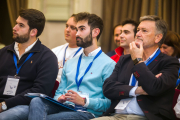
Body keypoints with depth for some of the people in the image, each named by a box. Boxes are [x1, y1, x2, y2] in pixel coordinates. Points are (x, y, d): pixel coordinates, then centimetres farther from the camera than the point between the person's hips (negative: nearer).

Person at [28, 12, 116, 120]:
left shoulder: (108, 64, 2)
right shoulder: (70, 63, 27)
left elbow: (110, 102, -6)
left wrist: (84, 101, -18)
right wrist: (59, 98, 1)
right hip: (63, 107, 6)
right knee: (36, 101, -29)